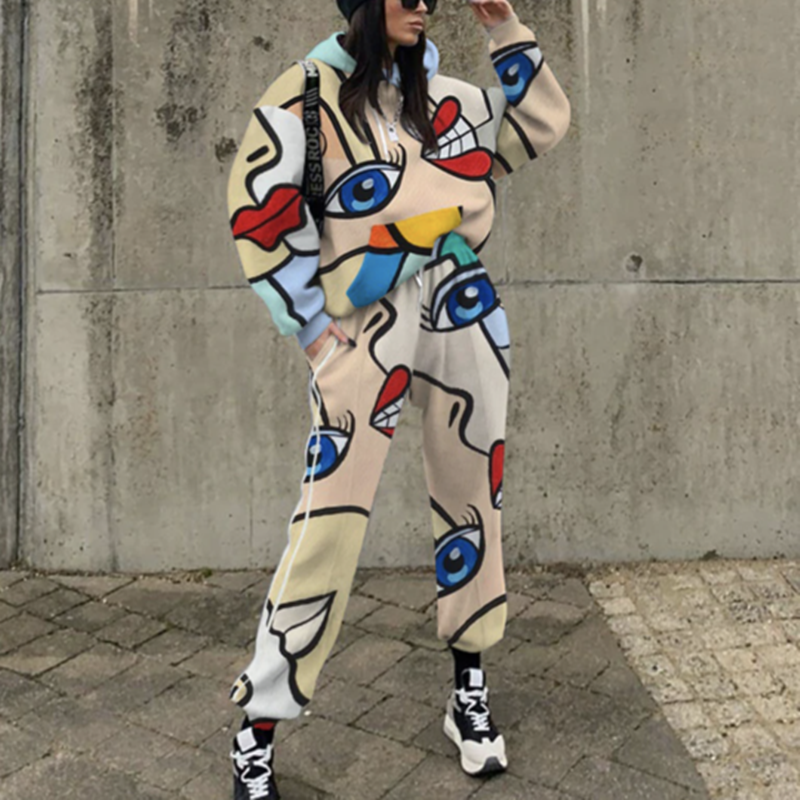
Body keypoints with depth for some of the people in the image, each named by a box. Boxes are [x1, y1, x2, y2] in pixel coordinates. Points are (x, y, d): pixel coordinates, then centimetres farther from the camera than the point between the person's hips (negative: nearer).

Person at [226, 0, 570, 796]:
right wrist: (313, 330, -9)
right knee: (329, 520, -10)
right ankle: (257, 733, 3)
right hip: (367, 327, -5)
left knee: (470, 499, 11)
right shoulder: (306, 95, -2)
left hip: (462, 316, 6)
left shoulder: (443, 96, 14)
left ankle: (469, 694, 28)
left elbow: (542, 124, 20)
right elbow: (260, 218, -6)